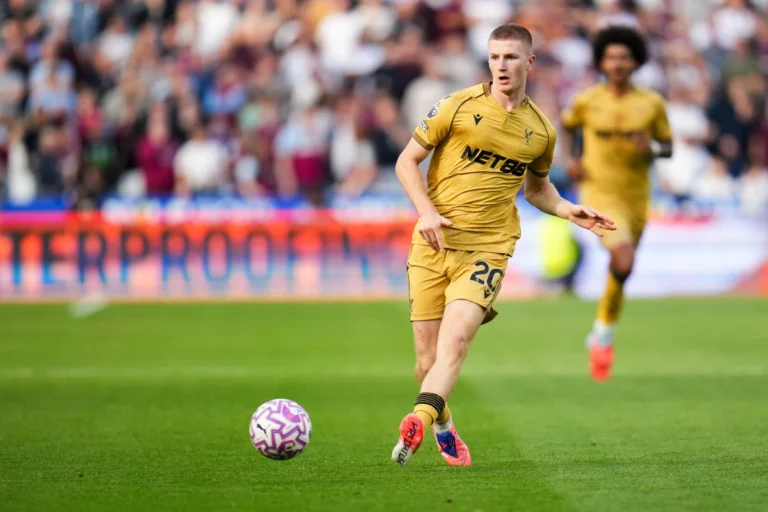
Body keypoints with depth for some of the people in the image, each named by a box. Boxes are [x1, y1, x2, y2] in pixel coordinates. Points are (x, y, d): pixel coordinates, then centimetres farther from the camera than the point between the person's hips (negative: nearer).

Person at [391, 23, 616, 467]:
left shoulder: (541, 131, 10)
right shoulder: (459, 106, 1)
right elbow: (407, 162, 5)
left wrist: (570, 211, 11)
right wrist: (427, 211, -10)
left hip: (487, 248, 0)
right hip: (433, 244, 0)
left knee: (455, 340, -25)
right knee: (428, 358, 2)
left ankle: (417, 424, -40)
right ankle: (444, 428, 29)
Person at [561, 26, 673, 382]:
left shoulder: (652, 103, -1)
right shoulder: (586, 101, -3)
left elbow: (668, 148, 7)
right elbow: (568, 125, 18)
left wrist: (651, 148, -16)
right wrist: (571, 158, 2)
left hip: (636, 197, 3)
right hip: (600, 194, -3)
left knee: (621, 273, 14)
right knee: (624, 262, -25)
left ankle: (601, 336, 38)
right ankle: (604, 333, -5)